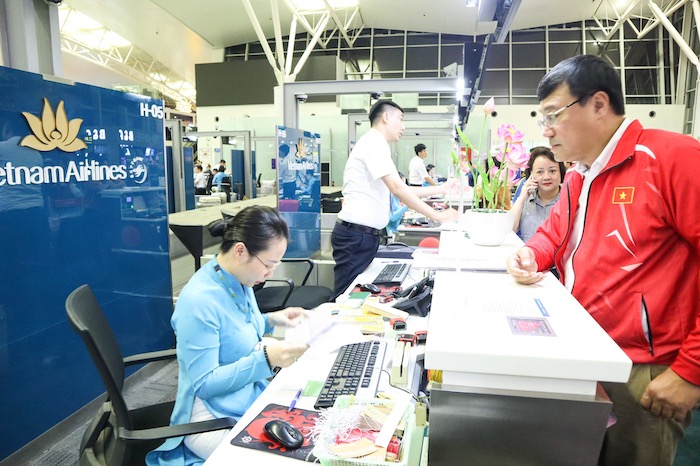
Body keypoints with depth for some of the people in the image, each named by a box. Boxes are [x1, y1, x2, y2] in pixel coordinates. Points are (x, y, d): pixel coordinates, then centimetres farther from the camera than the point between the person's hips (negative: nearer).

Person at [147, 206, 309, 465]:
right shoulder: (199, 301, -27)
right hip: (215, 418, -7)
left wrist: (272, 320, 0)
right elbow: (204, 384, -23)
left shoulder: (240, 280, -2)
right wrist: (265, 359, -32)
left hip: (255, 395, 8)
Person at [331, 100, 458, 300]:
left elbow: (399, 189, 21)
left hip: (365, 234, 10)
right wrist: (437, 215, -13)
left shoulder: (375, 144, 19)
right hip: (356, 235, -10)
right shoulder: (373, 142, -11)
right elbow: (398, 189, -19)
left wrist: (440, 189, 20)